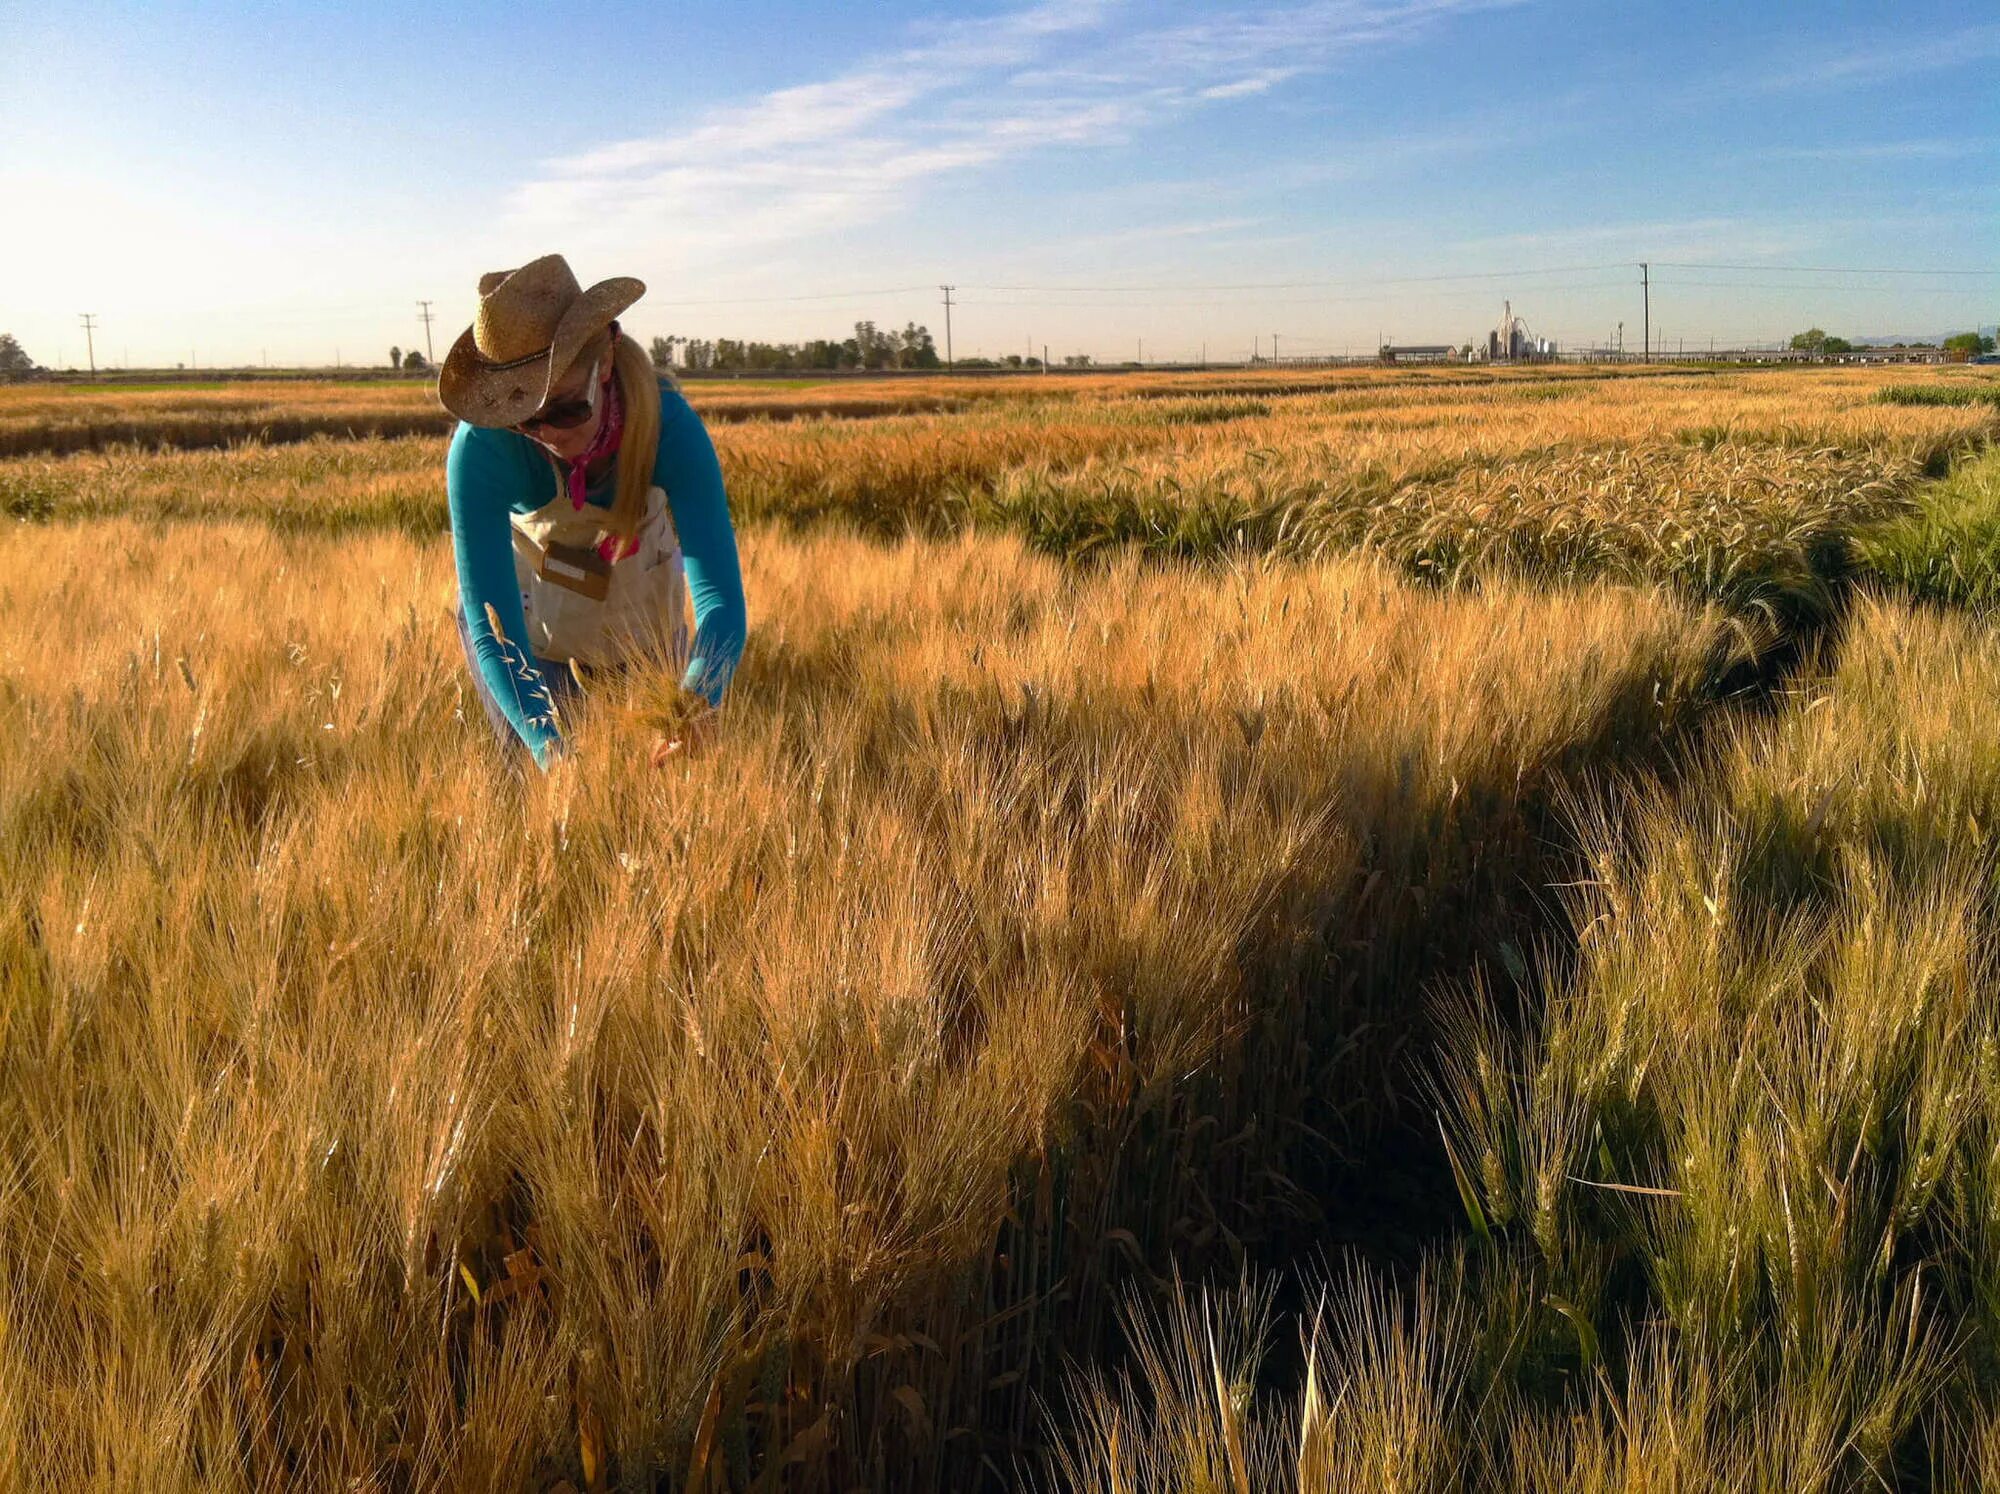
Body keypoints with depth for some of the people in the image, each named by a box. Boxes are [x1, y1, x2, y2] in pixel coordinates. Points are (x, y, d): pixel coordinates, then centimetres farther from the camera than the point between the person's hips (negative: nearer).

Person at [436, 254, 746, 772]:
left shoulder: (668, 424, -34)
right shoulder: (481, 448, -35)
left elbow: (721, 594, -40)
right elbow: (494, 627, -37)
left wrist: (698, 702, -61)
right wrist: (550, 744, -54)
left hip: (644, 621, 1)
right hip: (528, 622, -1)